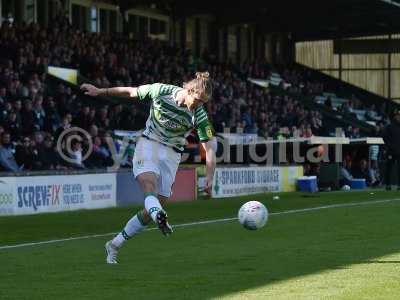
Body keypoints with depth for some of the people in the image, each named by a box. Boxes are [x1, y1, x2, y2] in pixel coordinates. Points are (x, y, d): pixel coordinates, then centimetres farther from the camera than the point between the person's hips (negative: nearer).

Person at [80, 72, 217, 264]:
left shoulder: (199, 115, -12)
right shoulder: (161, 91, -13)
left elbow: (209, 147, -13)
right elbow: (131, 92, 2)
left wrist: (209, 177, -25)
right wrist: (99, 91, 10)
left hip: (172, 153, 1)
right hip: (149, 143, -1)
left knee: (154, 206, -6)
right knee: (148, 181, -33)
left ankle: (114, 245, 6)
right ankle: (160, 217, -63)